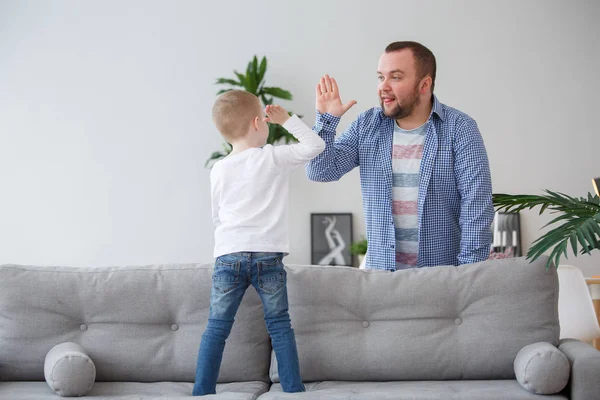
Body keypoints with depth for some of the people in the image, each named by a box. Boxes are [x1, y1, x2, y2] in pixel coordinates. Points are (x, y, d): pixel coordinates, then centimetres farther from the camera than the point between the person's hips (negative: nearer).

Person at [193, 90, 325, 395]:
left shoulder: (218, 170, 9)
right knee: (280, 326, 8)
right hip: (268, 255, -2)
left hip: (228, 255, 2)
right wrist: (287, 119, 11)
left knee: (217, 327, 5)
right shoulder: (274, 158, -1)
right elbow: (315, 145, 3)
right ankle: (293, 388, 10)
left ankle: (202, 391, 5)